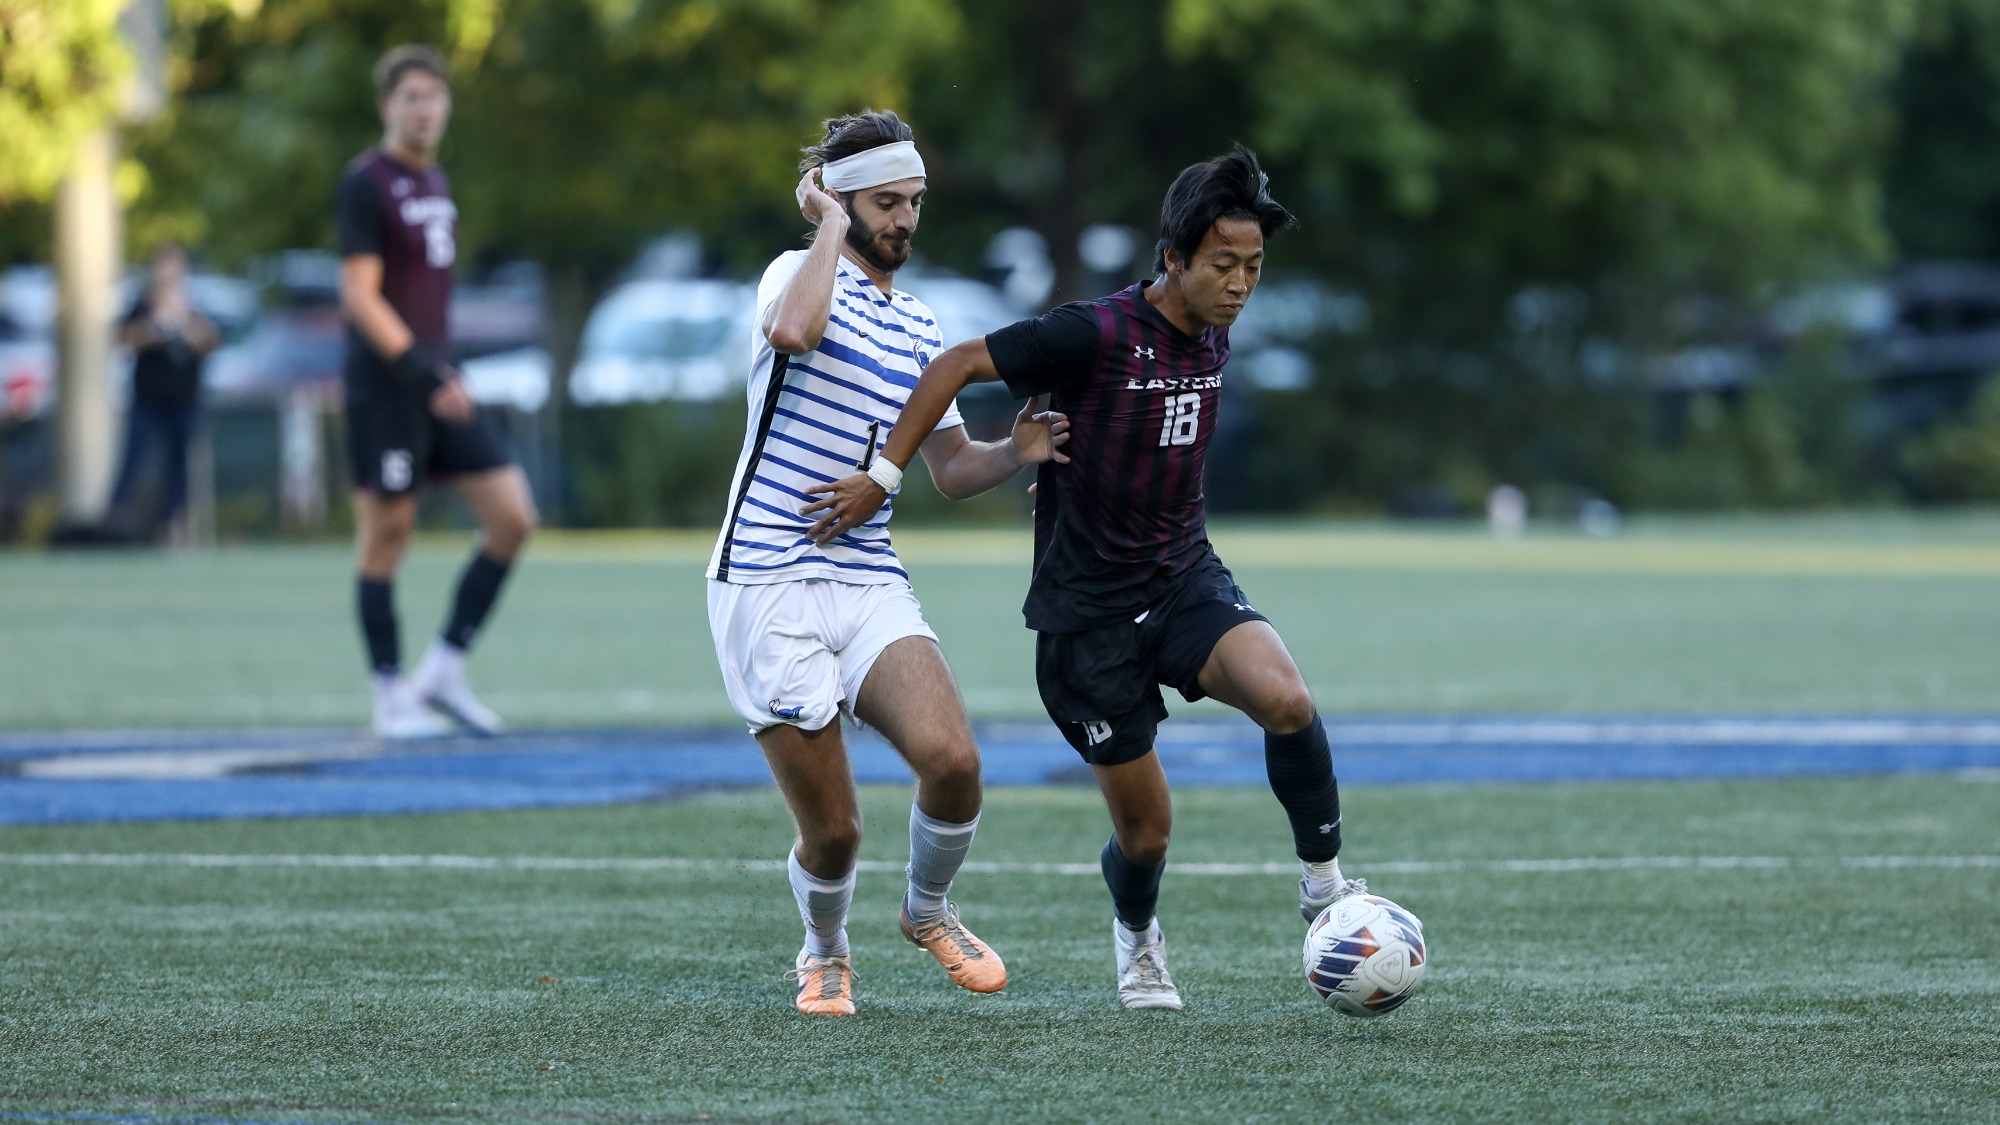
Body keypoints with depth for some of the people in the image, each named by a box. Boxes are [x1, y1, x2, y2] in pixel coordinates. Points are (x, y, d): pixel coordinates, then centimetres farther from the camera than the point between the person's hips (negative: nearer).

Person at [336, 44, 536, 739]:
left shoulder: (434, 181, 15)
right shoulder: (367, 183, -9)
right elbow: (360, 296, -15)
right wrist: (421, 370, -23)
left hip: (438, 387, 8)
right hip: (383, 388, -8)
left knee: (513, 519, -1)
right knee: (386, 536, -2)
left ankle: (444, 671, 8)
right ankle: (392, 699, 7)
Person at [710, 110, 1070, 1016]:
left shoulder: (919, 330, 17)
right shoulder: (802, 272, -3)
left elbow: (950, 467, 24)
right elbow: (793, 332, -29)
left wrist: (1017, 453, 4)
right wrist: (831, 226, -16)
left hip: (869, 583, 5)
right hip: (769, 588, -5)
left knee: (951, 760, -20)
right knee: (832, 828, -5)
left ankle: (928, 911, 11)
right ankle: (824, 951, 29)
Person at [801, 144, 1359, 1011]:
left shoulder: (1213, 339, 2)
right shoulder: (1094, 334, -20)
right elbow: (957, 365, -14)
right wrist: (881, 476, -13)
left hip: (1185, 580, 5)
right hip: (1089, 608, -4)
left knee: (1286, 699, -26)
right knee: (1146, 830, 2)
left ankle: (1323, 882, -6)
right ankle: (1137, 937, 36)